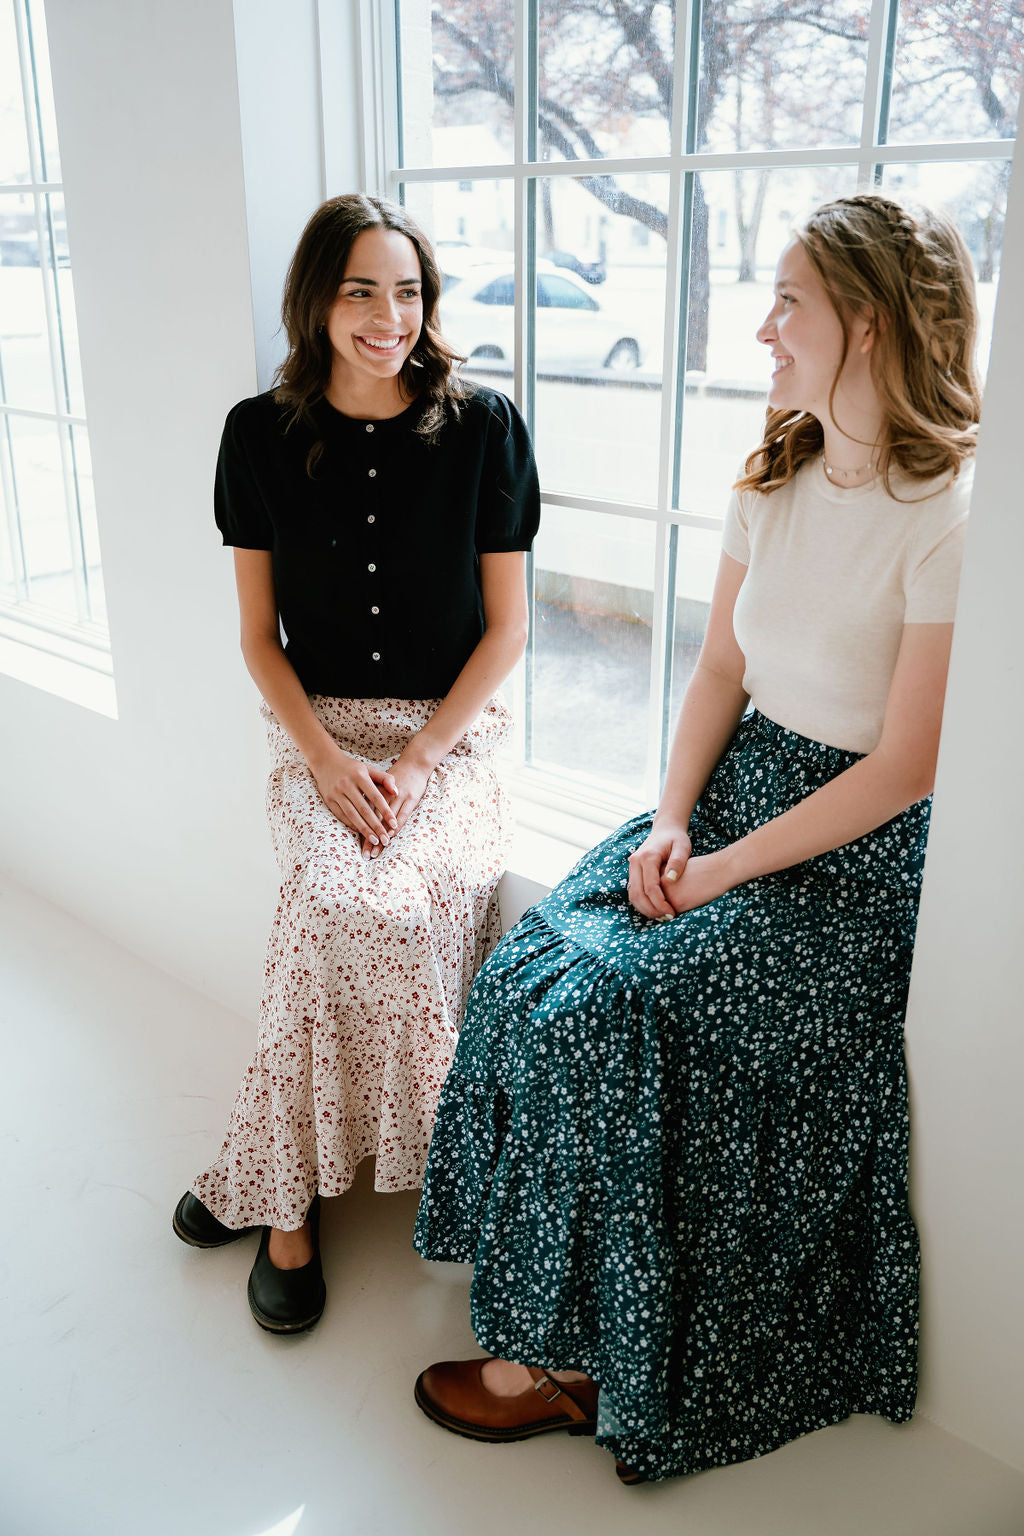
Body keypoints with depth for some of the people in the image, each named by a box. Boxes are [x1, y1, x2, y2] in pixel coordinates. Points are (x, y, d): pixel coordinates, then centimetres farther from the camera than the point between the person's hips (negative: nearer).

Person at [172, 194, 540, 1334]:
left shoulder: (482, 427, -2)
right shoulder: (263, 434, 1)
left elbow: (504, 627, 0)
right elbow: (259, 635, 5)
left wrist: (415, 761, -10)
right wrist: (328, 761, -10)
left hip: (450, 731, 0)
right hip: (316, 732, 1)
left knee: (358, 901, -28)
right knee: (385, 905, -27)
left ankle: (279, 1186, -5)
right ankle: (289, 1190, -6)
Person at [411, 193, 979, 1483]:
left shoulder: (948, 518, -17)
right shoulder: (773, 481, 6)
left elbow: (907, 768, -17)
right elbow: (722, 670, 10)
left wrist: (727, 868, -15)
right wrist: (671, 820, -3)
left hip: (857, 857, -7)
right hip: (736, 785, 7)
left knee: (601, 1015, -20)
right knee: (533, 973, -12)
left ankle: (565, 1359, 3)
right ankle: (551, 1317, 7)